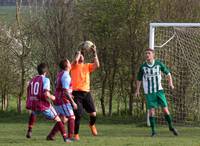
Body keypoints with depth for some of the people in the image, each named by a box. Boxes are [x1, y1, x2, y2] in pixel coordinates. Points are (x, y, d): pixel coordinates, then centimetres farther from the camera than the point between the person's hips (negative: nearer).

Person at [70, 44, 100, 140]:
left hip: (86, 93, 3)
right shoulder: (74, 66, 3)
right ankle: (76, 134, 8)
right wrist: (78, 51, -3)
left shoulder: (87, 66, 14)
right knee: (78, 115, -6)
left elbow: (97, 65, -3)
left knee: (93, 114, -4)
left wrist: (95, 53, -4)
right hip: (77, 93, -3)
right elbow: (76, 61, -19)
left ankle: (92, 125, 30)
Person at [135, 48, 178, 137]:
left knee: (165, 109, -3)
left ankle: (171, 127, 15)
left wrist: (170, 83, -3)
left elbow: (167, 73, 10)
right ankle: (153, 131, 0)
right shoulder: (143, 67, -2)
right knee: (151, 110, -8)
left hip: (159, 90, 0)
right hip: (149, 92, 0)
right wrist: (137, 90, 3)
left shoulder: (159, 64, -3)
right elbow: (139, 79, 11)